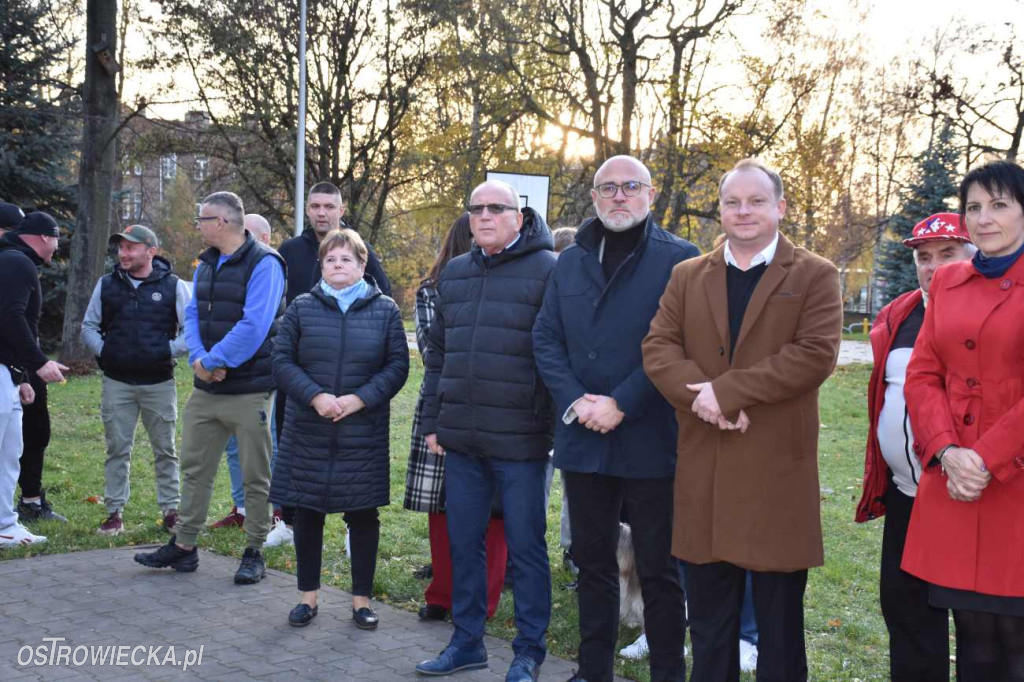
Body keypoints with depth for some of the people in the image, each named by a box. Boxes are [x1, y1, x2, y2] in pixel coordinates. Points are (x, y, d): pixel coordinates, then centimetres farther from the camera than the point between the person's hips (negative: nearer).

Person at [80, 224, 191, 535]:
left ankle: (171, 510, 15)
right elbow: (88, 326, 13)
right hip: (116, 383, 2)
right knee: (117, 449, 5)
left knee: (165, 450, 7)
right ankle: (114, 513, 13)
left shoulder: (173, 286, -1)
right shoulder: (106, 285, 7)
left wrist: (169, 351, -11)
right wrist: (102, 351, -3)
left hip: (159, 382, -2)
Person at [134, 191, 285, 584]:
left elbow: (253, 326, -23)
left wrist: (214, 361, -18)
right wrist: (199, 357, -11)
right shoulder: (206, 264, 12)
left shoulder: (263, 264, -14)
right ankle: (183, 547, 25)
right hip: (206, 387, 8)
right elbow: (193, 315, 7)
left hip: (249, 388, -8)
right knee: (194, 466, 13)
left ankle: (254, 552, 15)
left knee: (255, 475, 3)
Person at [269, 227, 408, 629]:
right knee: (307, 514, 7)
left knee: (363, 515, 5)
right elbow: (282, 361, 0)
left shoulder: (385, 310, 3)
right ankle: (308, 596, 22)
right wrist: (315, 397, -15)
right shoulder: (302, 308, 5)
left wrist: (360, 399, -14)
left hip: (363, 434, -1)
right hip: (308, 433, 1)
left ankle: (362, 600, 18)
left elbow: (397, 366, -1)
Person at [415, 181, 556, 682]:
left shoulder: (547, 270, -6)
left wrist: (553, 424, -11)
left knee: (525, 547, 5)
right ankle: (467, 640, 29)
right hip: (460, 438, 6)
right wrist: (433, 420, 14)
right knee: (463, 542, 14)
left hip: (519, 440, -6)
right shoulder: (454, 274, 14)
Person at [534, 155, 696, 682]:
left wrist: (621, 404, -17)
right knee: (593, 561, 15)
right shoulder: (569, 263, 12)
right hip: (583, 439, 5)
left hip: (650, 441, -5)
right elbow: (545, 338, 7)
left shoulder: (680, 259, -4)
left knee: (657, 569, 4)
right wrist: (575, 401, -8)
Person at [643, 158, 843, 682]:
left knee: (779, 624, 7)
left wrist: (725, 391, -16)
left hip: (778, 469, -3)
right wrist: (702, 398, -15)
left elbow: (816, 354, -12)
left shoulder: (815, 276, 2)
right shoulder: (687, 276, 13)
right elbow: (657, 347, 3)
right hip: (703, 468, 3)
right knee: (709, 623, 13)